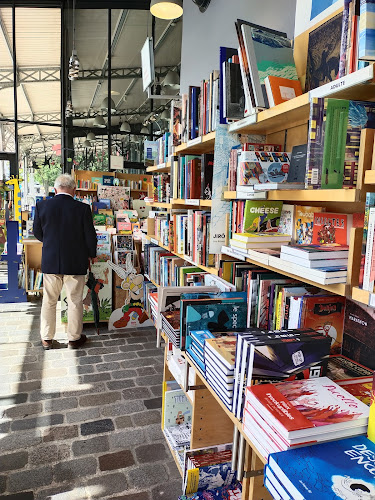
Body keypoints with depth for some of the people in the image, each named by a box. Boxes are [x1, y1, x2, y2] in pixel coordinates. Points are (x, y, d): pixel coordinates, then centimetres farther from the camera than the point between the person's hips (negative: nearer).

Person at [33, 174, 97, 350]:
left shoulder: (42, 206, -5)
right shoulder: (83, 208, -11)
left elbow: (37, 233, 6)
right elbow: (90, 236, -6)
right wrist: (91, 254, 12)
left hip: (50, 261, 2)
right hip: (76, 263, -2)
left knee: (49, 301, 15)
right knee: (75, 301, 10)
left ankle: (46, 339, 25)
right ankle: (74, 338, 22)